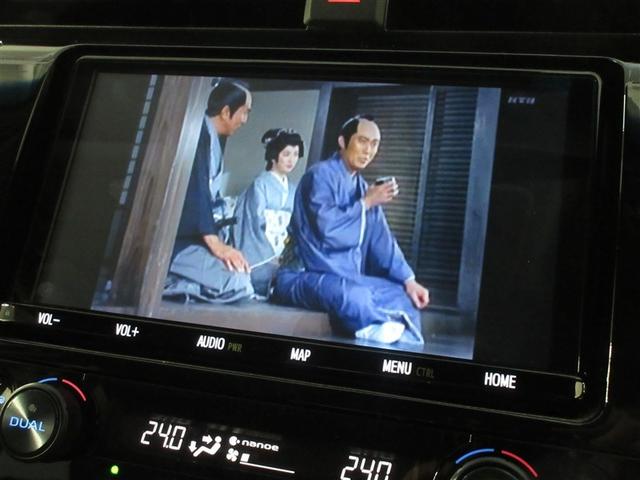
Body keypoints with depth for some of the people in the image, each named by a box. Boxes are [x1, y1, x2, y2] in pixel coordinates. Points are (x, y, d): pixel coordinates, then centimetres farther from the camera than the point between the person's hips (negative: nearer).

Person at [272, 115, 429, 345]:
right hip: (304, 276, -8)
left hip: (347, 277, 8)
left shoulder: (363, 188, 14)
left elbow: (382, 240, 12)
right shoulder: (321, 174, -9)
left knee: (403, 296, -4)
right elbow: (326, 227, -24)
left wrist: (408, 279, 2)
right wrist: (366, 203, -12)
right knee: (356, 297, -35)